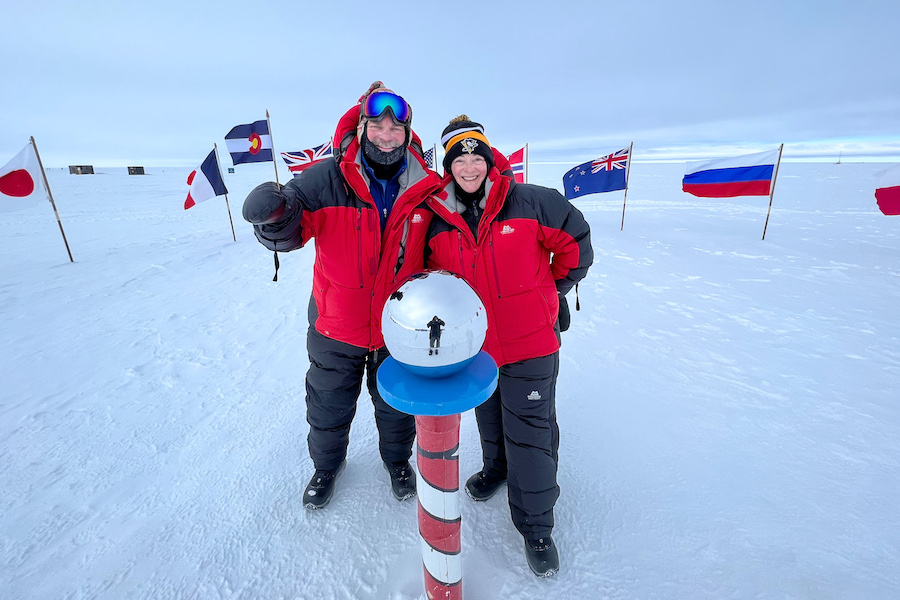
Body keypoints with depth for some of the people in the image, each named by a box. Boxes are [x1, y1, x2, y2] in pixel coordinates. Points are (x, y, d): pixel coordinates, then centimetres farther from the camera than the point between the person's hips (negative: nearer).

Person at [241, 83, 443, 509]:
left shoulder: (425, 188, -7)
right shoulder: (328, 178, -13)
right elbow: (290, 234, -10)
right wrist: (276, 219, -32)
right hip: (336, 323, 0)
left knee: (396, 406, 21)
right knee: (329, 405, 20)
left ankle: (398, 461, 51)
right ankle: (326, 464, 51)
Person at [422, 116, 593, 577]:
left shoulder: (528, 202, -13)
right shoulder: (437, 219, -3)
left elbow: (575, 241, -1)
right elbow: (434, 268, 12)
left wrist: (553, 291, 3)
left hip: (530, 340, -3)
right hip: (475, 343, 3)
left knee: (530, 432, 5)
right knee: (489, 418, 24)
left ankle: (535, 526, 25)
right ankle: (497, 467, 54)